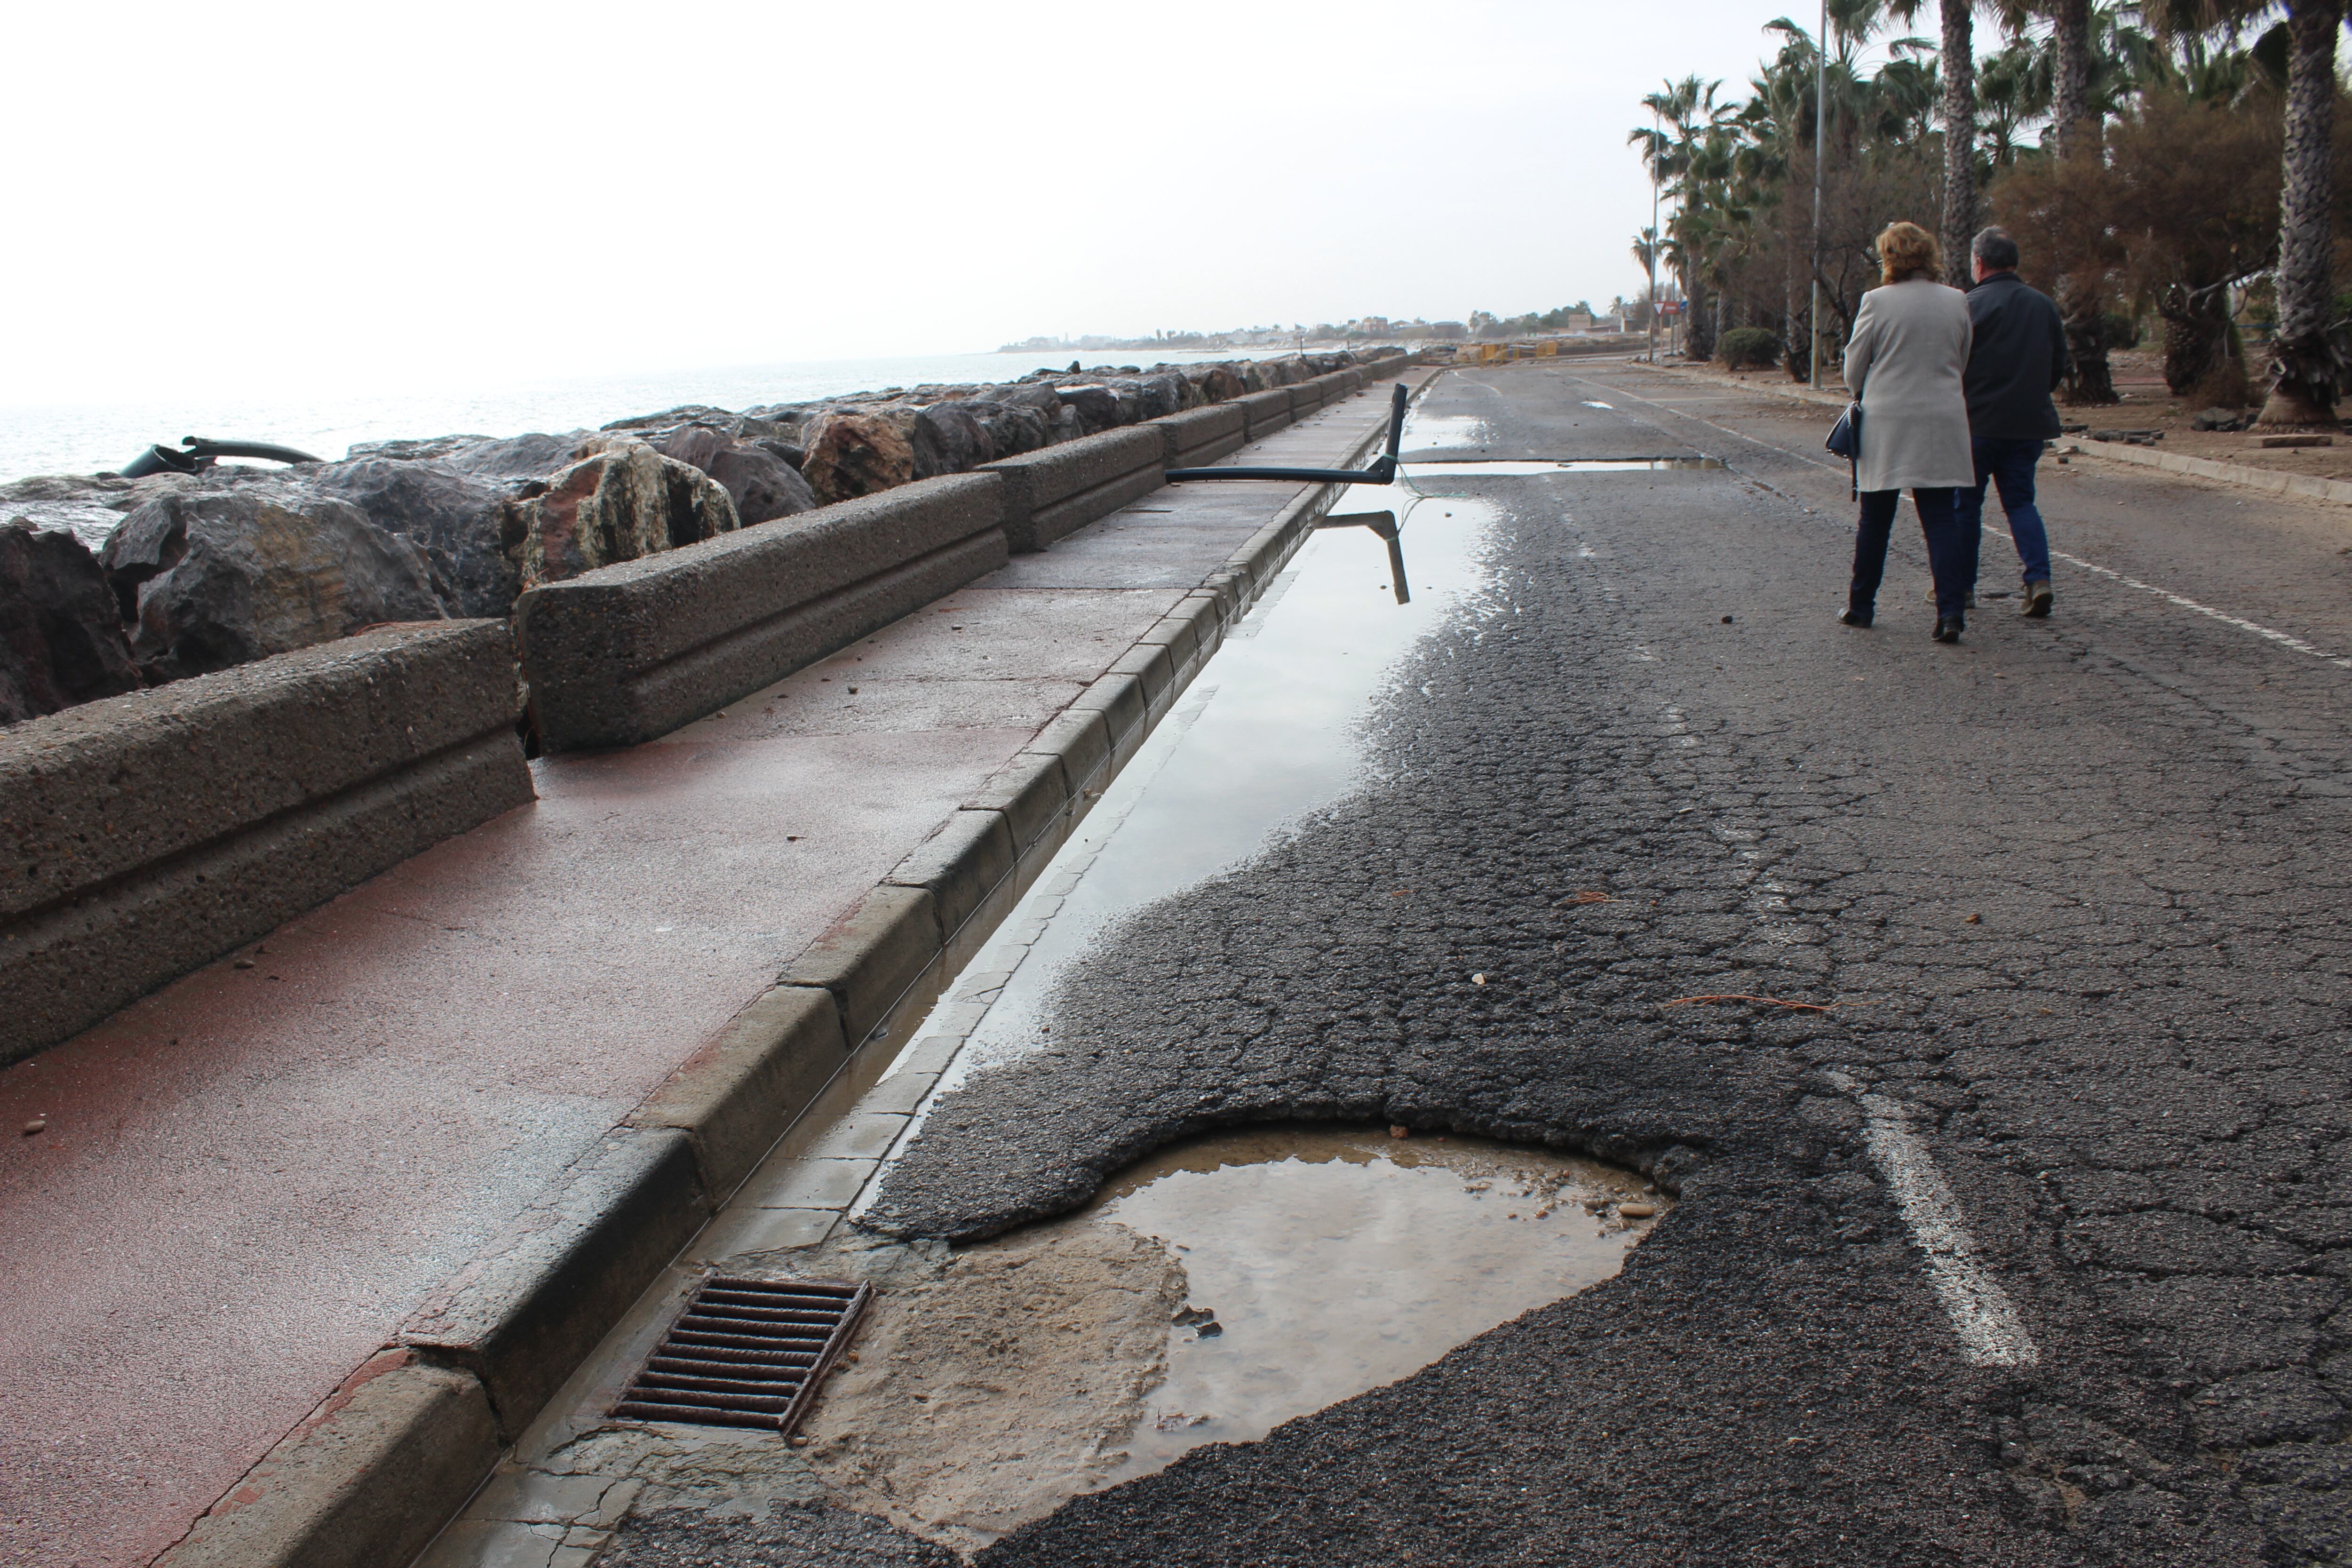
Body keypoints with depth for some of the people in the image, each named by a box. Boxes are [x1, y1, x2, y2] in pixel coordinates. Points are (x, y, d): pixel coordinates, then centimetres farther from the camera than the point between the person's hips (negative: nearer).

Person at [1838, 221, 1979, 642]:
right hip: (1943, 425, 2)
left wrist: (1865, 394, 20)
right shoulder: (1958, 302, 3)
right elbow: (1962, 363, 13)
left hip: (1886, 422, -2)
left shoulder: (1878, 301, -8)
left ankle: (1861, 605, 19)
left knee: (1875, 522, 9)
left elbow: (1854, 368, -1)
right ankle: (1951, 610, -9)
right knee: (1942, 518, 2)